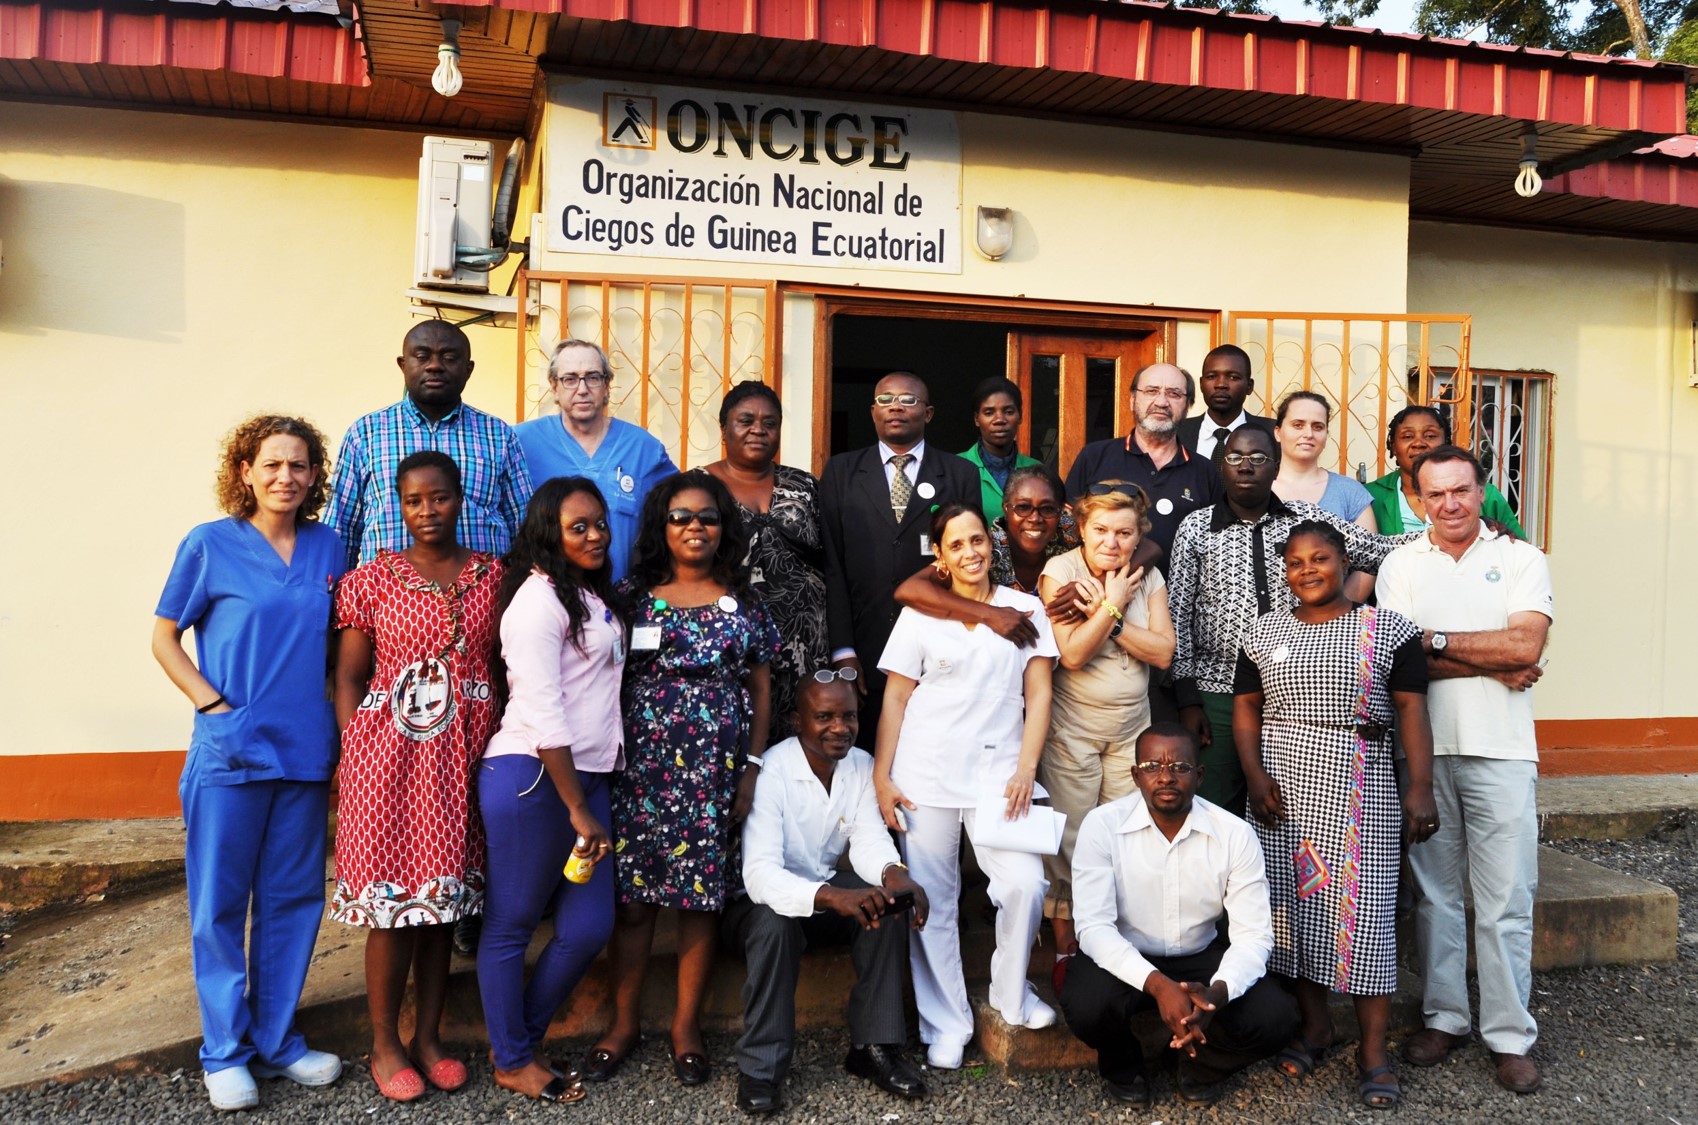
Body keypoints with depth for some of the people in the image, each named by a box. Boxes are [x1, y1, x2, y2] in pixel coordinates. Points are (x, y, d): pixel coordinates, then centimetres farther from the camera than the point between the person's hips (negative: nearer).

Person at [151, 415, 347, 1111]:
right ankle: (224, 1052, 19)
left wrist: (336, 724, 5)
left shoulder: (328, 549, 7)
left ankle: (275, 1040, 24)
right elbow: (164, 638, 2)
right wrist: (212, 703, -9)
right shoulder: (210, 545, -3)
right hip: (231, 752, -3)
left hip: (306, 753, 4)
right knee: (220, 904, 5)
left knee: (293, 899, 10)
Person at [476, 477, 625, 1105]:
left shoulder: (595, 596, 17)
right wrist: (578, 810, -15)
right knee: (511, 924, 6)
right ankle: (513, 1062, 21)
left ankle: (521, 1040, 25)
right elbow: (542, 711, -16)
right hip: (532, 777, -8)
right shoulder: (540, 597, -11)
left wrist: (591, 798, 16)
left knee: (589, 926, 7)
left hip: (585, 773, 9)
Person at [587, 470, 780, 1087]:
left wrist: (753, 768, 2)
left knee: (701, 897, 5)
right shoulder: (632, 596, 5)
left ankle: (687, 1025, 20)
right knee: (632, 895, 4)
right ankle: (624, 1022, 20)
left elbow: (760, 688, 9)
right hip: (640, 770, 0)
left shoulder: (743, 604, 7)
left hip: (714, 774, 1)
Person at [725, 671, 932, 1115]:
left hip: (827, 890, 5)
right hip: (759, 900, -5)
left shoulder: (861, 766, -6)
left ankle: (874, 1046, -12)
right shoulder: (771, 771, -25)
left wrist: (894, 874, -37)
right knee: (775, 921, -37)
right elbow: (760, 874, -35)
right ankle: (760, 1068, -22)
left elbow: (869, 842, -12)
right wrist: (833, 897, -51)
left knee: (887, 899, -22)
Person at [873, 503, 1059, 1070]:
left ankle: (1011, 995, 16)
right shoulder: (920, 613, 6)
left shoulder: (1025, 608, 8)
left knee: (1025, 885, -10)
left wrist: (1026, 769, -6)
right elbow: (895, 698, 5)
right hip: (927, 773, 0)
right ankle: (946, 1023, 15)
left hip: (999, 772, 0)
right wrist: (881, 777, -2)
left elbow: (1038, 696, 4)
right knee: (932, 899, 1)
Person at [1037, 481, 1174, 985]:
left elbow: (1163, 653, -9)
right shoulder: (1059, 572, -10)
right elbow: (1072, 654, -18)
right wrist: (1113, 604, -16)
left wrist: (1106, 613, -17)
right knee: (1069, 841, 1)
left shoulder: (1148, 578, 2)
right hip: (1072, 730, -3)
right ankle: (1066, 950, 17)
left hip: (1132, 728, 4)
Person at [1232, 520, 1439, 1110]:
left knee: (1363, 909, -3)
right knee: (1293, 903, 6)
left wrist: (1421, 786, -11)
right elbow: (1246, 709, 9)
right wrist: (1256, 776, -5)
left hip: (1358, 789, -3)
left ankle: (1373, 1049, 6)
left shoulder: (1388, 629, 1)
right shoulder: (1265, 632, 9)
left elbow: (1412, 711, -2)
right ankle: (1314, 1023, 23)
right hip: (1282, 787, 3)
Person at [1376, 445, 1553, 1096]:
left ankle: (1510, 1036, 12)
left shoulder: (1521, 559, 6)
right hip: (1423, 749, 1)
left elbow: (1527, 644, -10)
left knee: (1505, 902, 1)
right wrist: (1495, 665, -9)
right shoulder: (1400, 564, 8)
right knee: (1434, 893, 9)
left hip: (1500, 750, -1)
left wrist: (1436, 640, -7)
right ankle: (1444, 1018, 22)